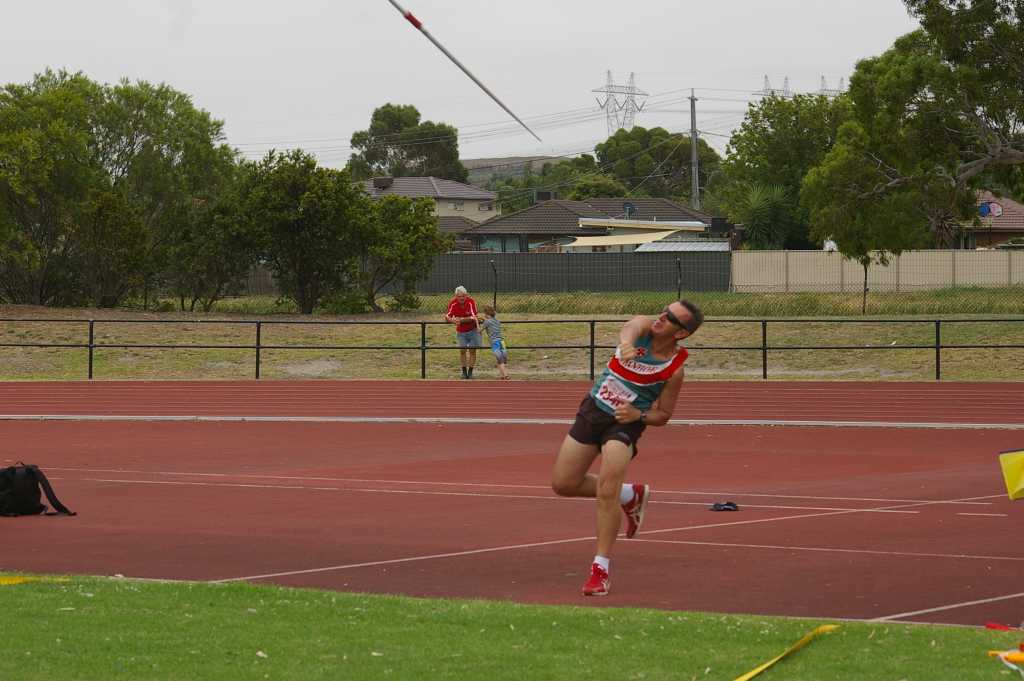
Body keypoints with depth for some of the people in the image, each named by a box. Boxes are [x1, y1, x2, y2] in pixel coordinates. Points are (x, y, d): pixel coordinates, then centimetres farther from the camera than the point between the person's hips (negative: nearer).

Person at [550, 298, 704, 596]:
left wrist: (638, 415, -24)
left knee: (606, 491, -22)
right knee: (563, 483, 9)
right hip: (592, 409, 5)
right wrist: (626, 344, -61)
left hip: (625, 423, -5)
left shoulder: (674, 369, -16)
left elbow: (662, 415, -4)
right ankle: (630, 495, 32)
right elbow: (628, 330, -37)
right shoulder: (644, 326, -11)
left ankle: (602, 567, -9)